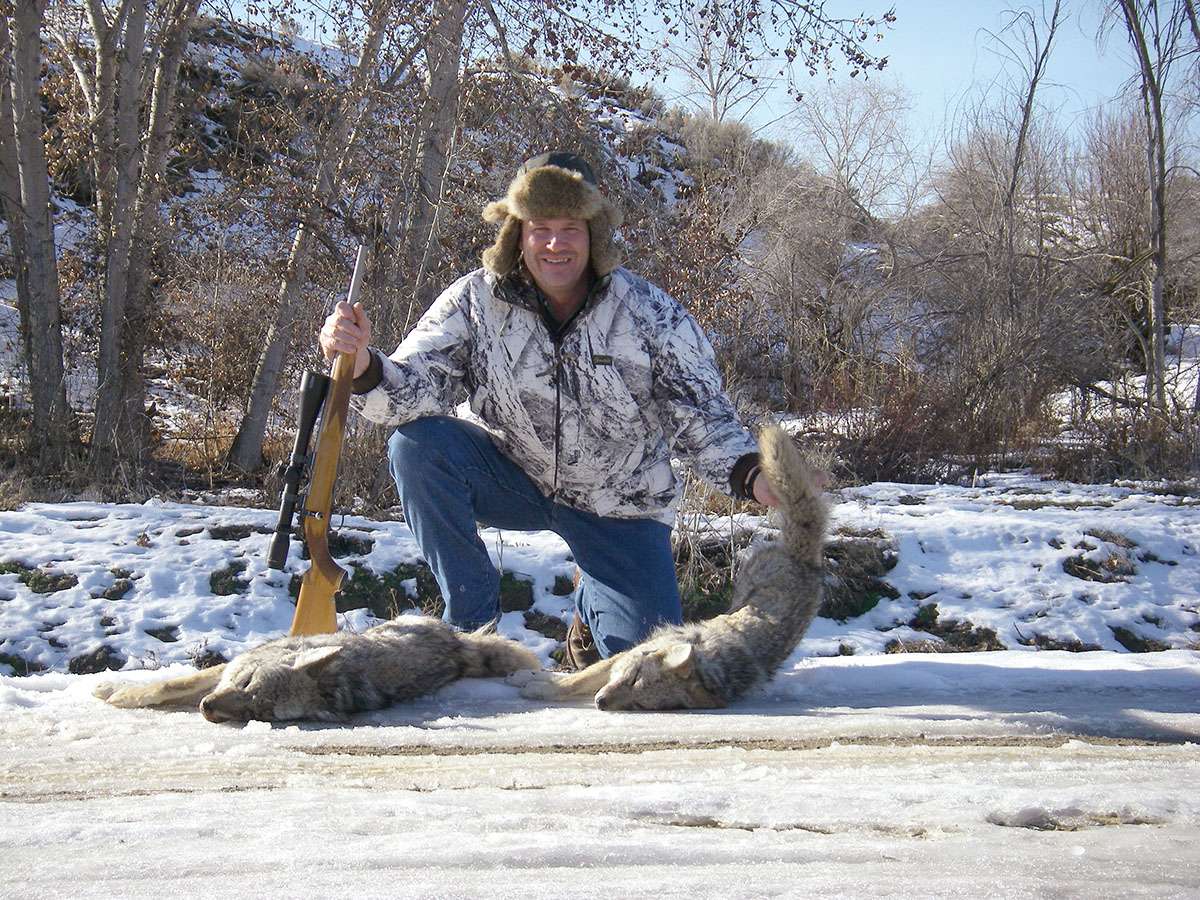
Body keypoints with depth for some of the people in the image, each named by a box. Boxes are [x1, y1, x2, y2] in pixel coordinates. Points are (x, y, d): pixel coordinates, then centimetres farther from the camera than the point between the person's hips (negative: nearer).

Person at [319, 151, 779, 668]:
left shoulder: (652, 315, -15)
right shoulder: (475, 301, -13)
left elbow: (702, 417, -16)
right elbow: (415, 391, -23)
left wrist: (750, 474, -37)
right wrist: (363, 366, -46)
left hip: (617, 506, 0)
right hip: (509, 479, 1)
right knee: (416, 447, -28)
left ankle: (591, 598, 31)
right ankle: (472, 624, -11)